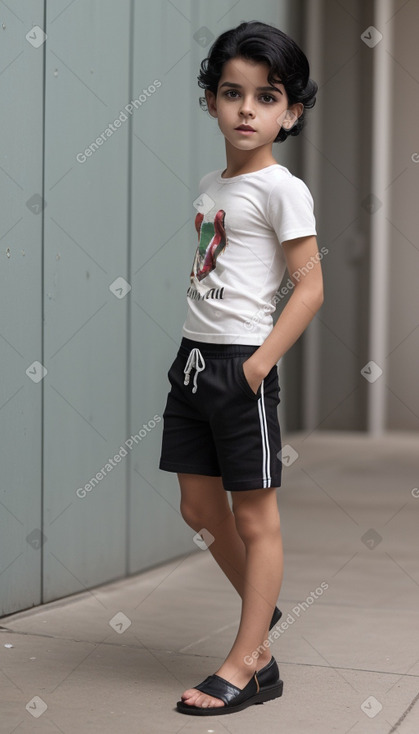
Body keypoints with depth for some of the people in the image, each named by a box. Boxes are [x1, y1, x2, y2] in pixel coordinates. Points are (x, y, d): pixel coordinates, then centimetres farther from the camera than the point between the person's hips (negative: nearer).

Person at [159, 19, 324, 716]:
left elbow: (310, 286, -14)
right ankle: (262, 608, 37)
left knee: (254, 515, 3)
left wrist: (259, 362, -19)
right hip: (193, 357, 8)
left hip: (242, 364, -8)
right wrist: (197, 350, 14)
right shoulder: (210, 185, 13)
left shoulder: (282, 189, -10)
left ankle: (246, 665, 12)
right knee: (200, 508, 14)